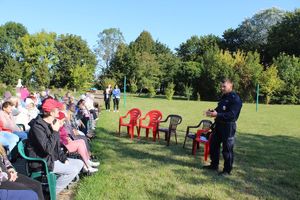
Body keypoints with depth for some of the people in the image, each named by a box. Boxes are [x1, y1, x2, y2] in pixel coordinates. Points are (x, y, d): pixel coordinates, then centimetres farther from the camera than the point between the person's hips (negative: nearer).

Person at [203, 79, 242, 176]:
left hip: (228, 127, -10)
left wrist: (217, 115, -29)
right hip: (219, 125, 10)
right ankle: (214, 165, 32)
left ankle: (227, 170, 12)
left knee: (227, 149, 0)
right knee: (213, 145, 16)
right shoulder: (224, 97, 15)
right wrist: (212, 112, 2)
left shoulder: (235, 99, -15)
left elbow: (232, 115, -24)